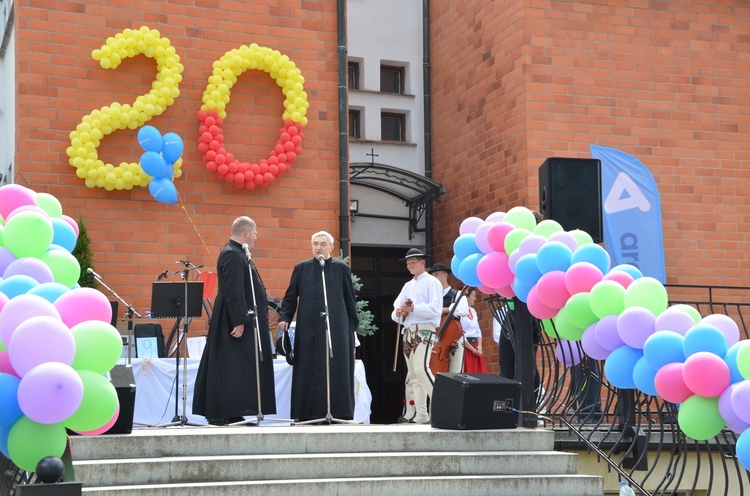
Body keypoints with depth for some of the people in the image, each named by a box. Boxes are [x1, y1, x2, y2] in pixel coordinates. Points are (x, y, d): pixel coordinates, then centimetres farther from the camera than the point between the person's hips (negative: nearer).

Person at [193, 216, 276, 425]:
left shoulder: (237, 253, 15)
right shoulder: (232, 255, -17)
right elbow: (232, 291, -23)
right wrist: (239, 321, -25)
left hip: (244, 319, 11)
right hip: (236, 321, -11)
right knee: (230, 367, -7)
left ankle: (231, 413, 15)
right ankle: (221, 415, -3)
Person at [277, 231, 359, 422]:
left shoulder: (342, 269, 7)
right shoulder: (301, 268, 10)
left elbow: (350, 301, 8)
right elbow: (290, 297, 12)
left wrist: (352, 327, 3)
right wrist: (284, 318, -2)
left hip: (335, 329, -1)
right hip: (308, 330, 1)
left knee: (335, 371, -2)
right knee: (308, 372, 0)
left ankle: (337, 412, 3)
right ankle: (308, 413, 5)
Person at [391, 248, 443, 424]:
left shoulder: (432, 282, 1)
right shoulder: (408, 286, 23)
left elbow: (435, 309, -14)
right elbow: (395, 313, 18)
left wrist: (413, 308, -16)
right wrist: (399, 312, -5)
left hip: (424, 330, -8)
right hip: (408, 331, 8)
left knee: (421, 369, -23)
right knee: (413, 375, 4)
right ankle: (421, 414, 5)